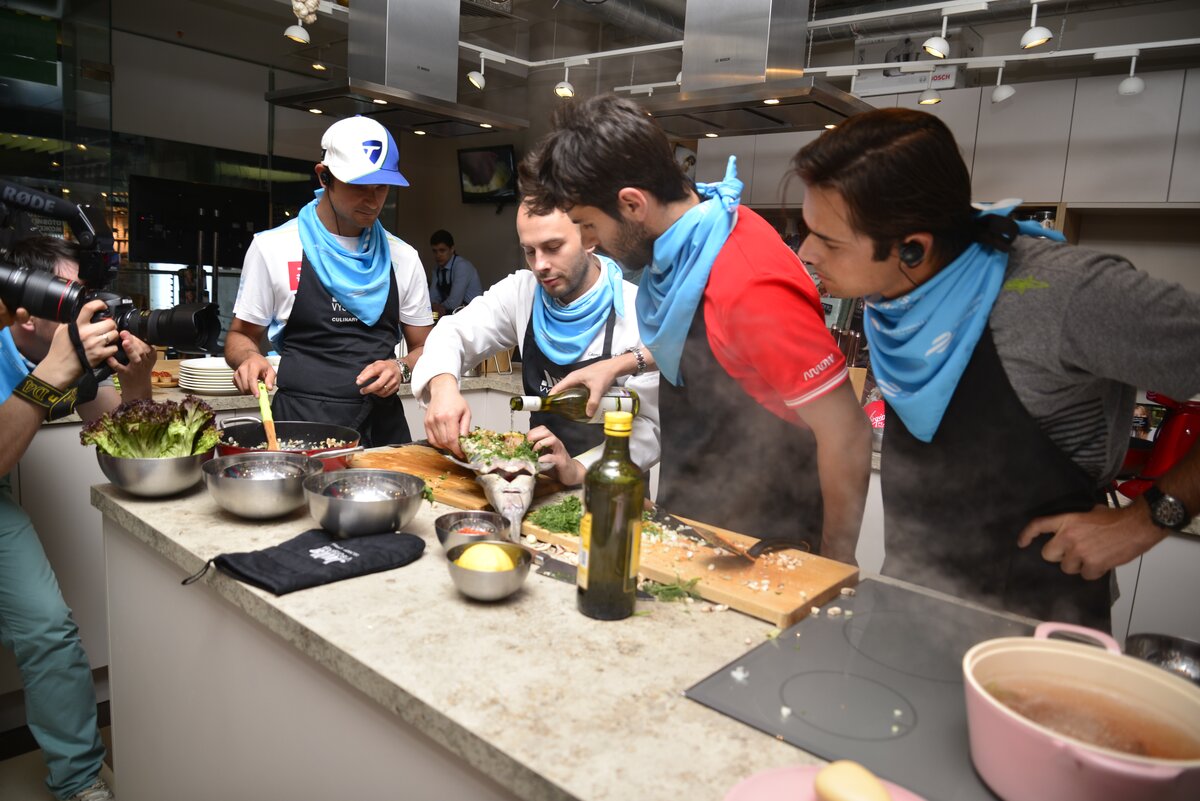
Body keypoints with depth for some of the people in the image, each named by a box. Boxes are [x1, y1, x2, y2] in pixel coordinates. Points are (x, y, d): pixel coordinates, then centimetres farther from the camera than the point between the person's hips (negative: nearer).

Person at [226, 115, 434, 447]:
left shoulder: (402, 257, 6)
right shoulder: (272, 248, -1)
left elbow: (424, 348, 11)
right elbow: (241, 336, 8)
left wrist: (402, 367, -11)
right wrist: (249, 357, -15)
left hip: (382, 425, 3)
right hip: (301, 422, -2)